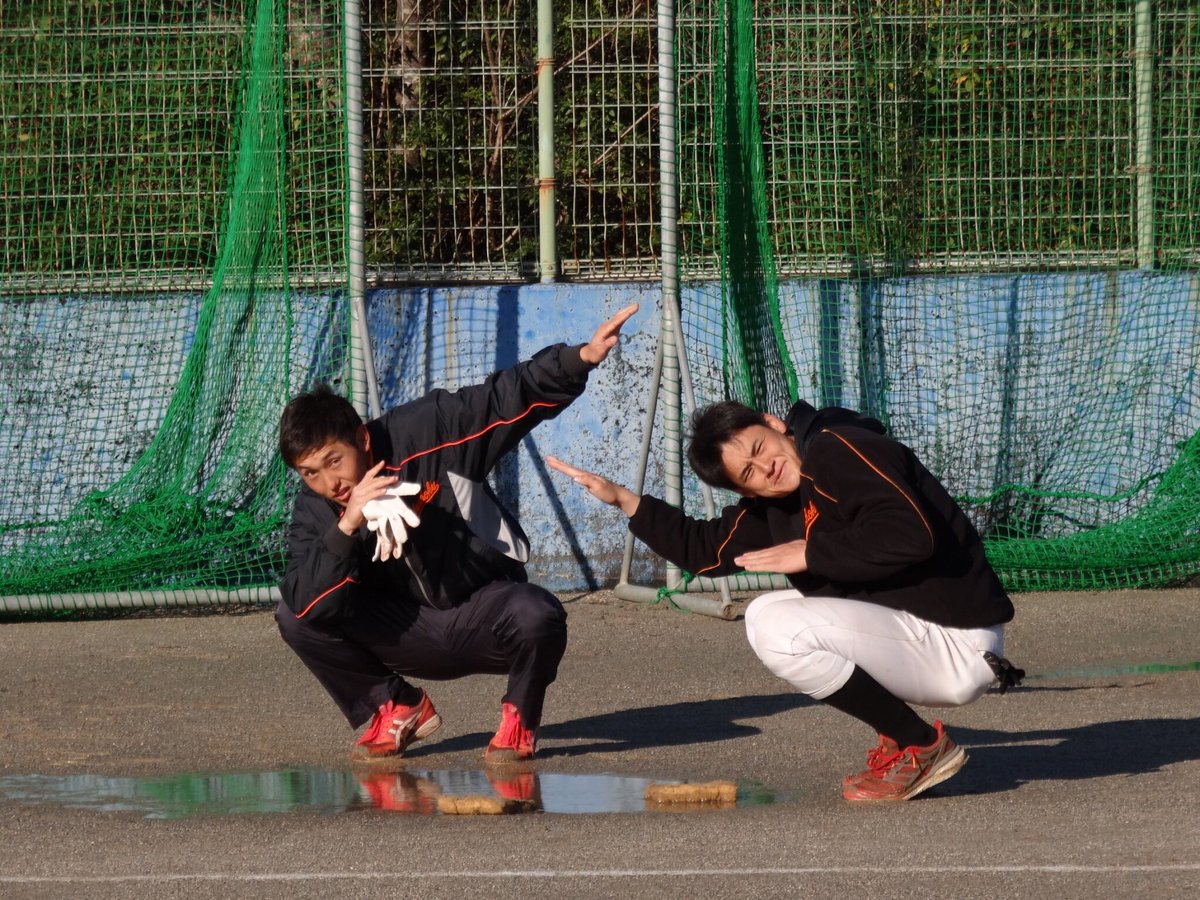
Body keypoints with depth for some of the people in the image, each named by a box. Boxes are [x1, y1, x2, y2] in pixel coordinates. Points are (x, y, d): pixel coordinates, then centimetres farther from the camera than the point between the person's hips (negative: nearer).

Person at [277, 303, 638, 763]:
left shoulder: (425, 434, -17)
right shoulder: (314, 512, -9)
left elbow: (510, 397, -16)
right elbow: (308, 604, -24)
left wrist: (580, 359, -30)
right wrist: (347, 528, -36)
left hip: (486, 616, -3)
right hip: (409, 633, 3)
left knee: (537, 617, -37)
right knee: (296, 619, -16)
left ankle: (518, 723, -5)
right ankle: (396, 711, 6)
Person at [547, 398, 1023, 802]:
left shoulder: (838, 450, -16)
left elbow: (912, 536, -27)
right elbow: (704, 550, 22)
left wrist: (812, 554, -17)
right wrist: (624, 500, 14)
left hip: (958, 646, -10)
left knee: (782, 631, -20)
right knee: (765, 616, 18)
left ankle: (922, 746, -9)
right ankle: (899, 743, 10)